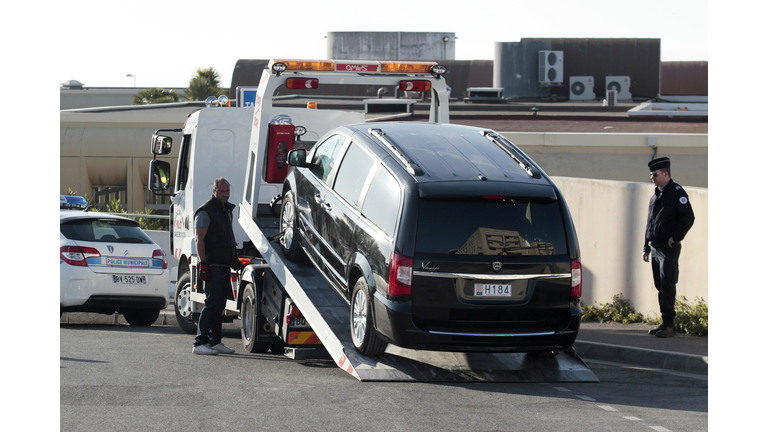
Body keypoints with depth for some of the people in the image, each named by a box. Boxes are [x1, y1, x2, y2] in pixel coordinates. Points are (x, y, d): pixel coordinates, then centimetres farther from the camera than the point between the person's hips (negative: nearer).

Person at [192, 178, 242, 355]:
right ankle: (200, 343, -12)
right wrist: (203, 263, -21)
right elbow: (199, 239, -14)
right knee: (212, 303, -12)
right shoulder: (206, 211, -8)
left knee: (219, 305, 11)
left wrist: (234, 258, 25)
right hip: (212, 265, -8)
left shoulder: (227, 210, 19)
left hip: (225, 265, 8)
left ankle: (215, 341, 17)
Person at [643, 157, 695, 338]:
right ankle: (666, 323, 15)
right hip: (655, 248, 8)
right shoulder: (655, 195, 18)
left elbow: (688, 218, -14)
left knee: (667, 287, -11)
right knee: (660, 287, 10)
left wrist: (676, 237, -16)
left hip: (669, 249, -8)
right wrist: (646, 246, 19)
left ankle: (668, 324, -11)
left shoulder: (677, 192, -7)